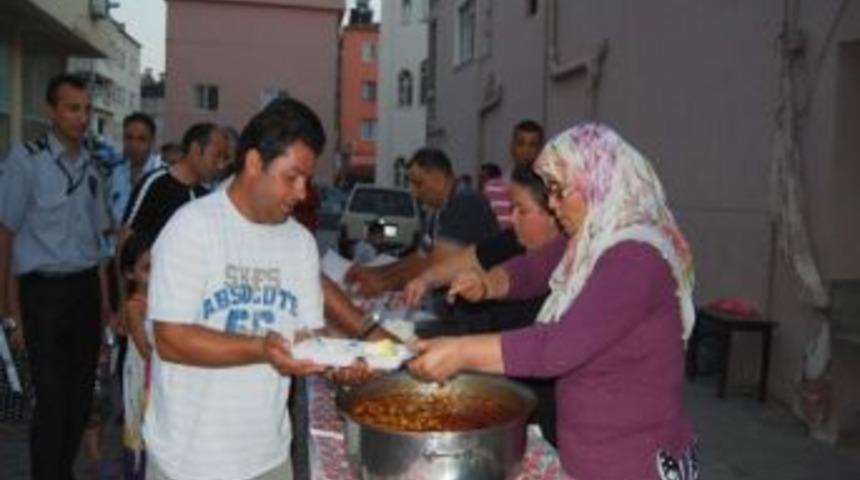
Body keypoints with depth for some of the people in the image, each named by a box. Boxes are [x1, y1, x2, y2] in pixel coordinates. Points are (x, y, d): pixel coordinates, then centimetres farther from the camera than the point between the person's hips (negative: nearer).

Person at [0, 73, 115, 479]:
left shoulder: (90, 167, 11)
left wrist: (104, 300, 11)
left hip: (86, 287, 5)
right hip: (43, 290, -5)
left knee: (81, 392, 13)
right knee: (52, 397, -3)